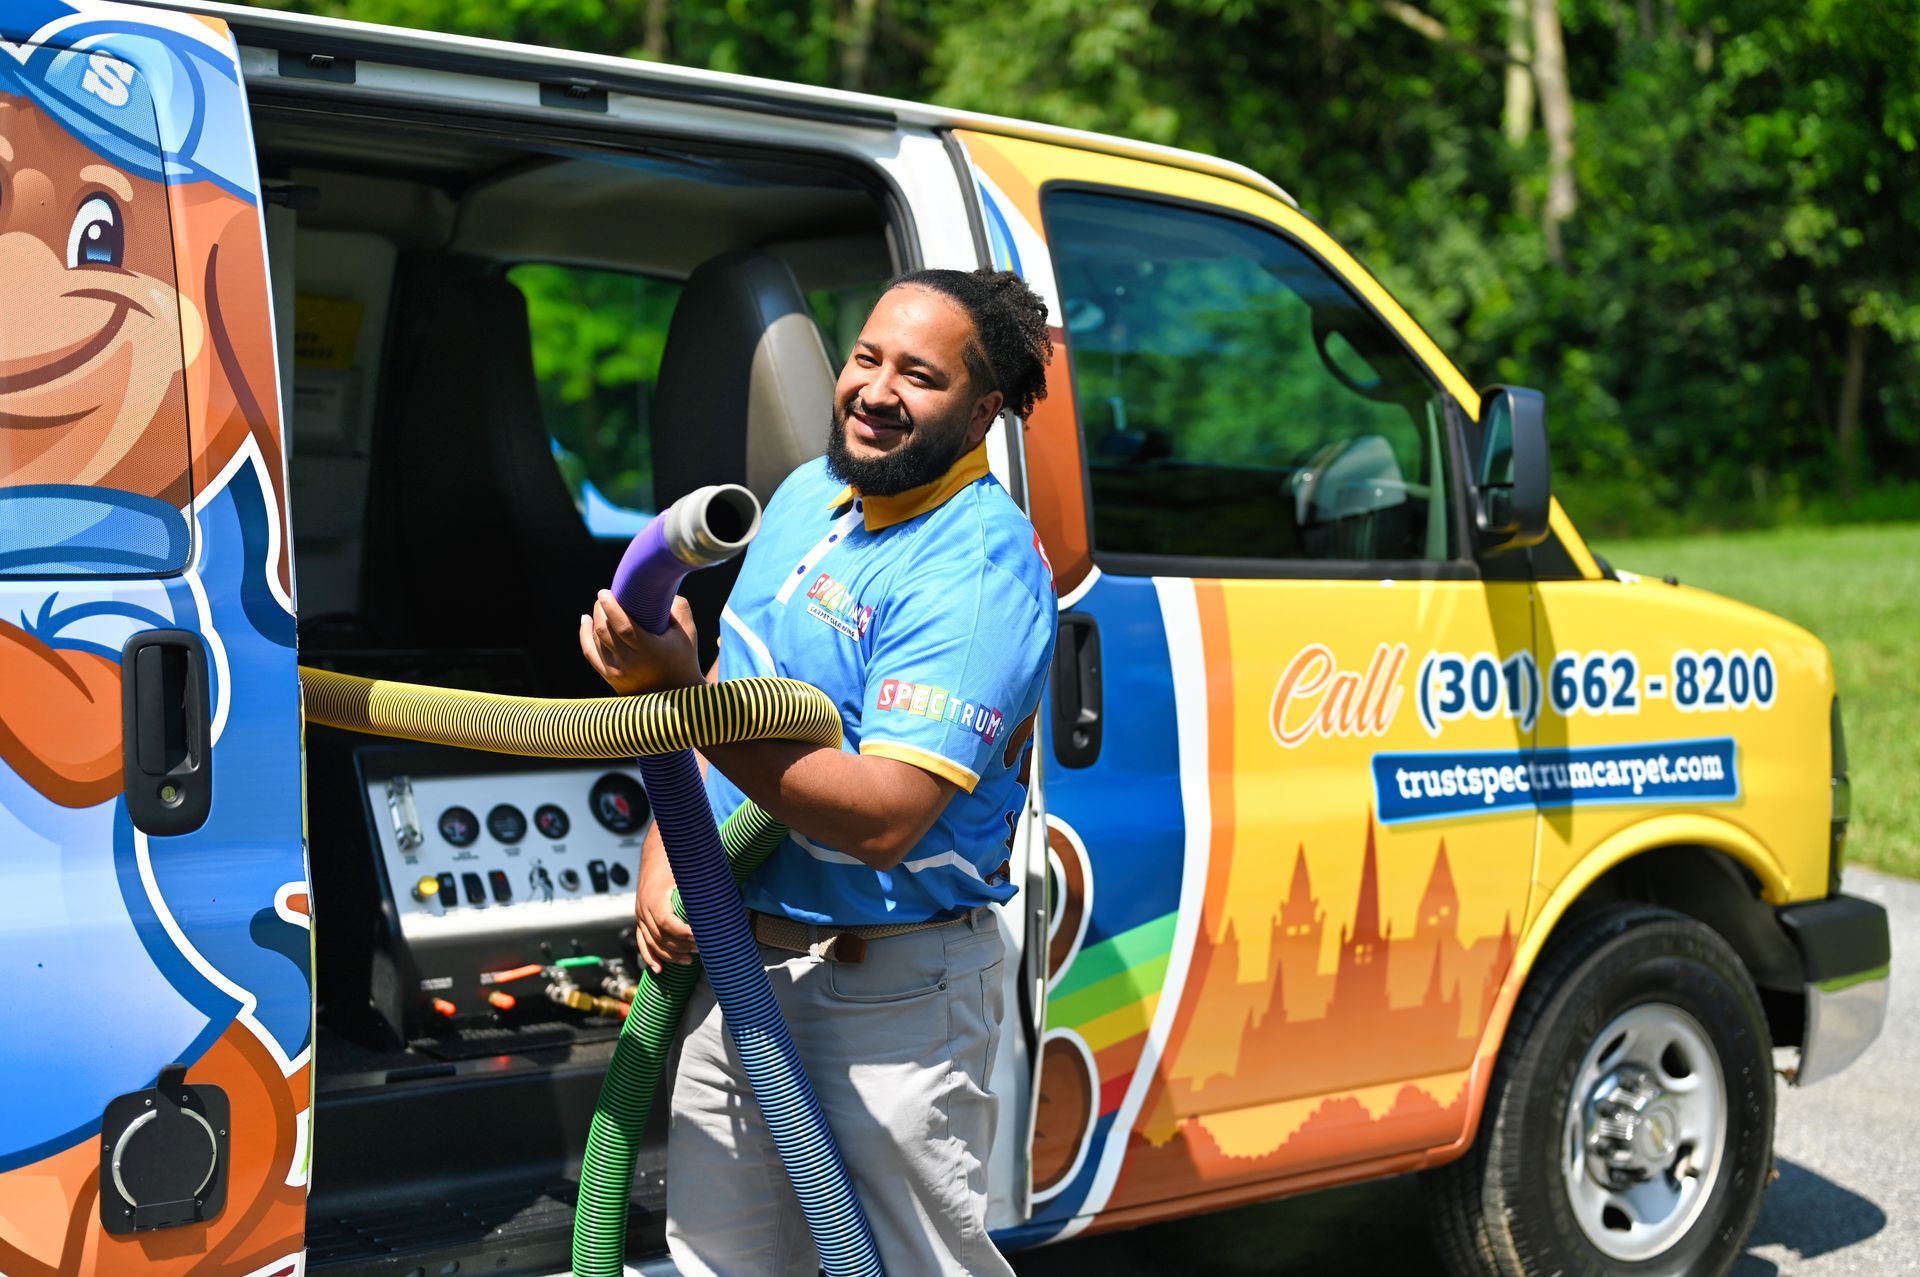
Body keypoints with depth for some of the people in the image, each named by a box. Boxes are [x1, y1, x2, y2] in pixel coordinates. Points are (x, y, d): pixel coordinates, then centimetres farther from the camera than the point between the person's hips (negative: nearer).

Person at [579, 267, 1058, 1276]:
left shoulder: (981, 569, -20)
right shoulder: (808, 494, 7)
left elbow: (885, 817, -29)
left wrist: (680, 696, -33)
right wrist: (663, 853, 2)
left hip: (887, 993, -8)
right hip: (732, 960, 8)